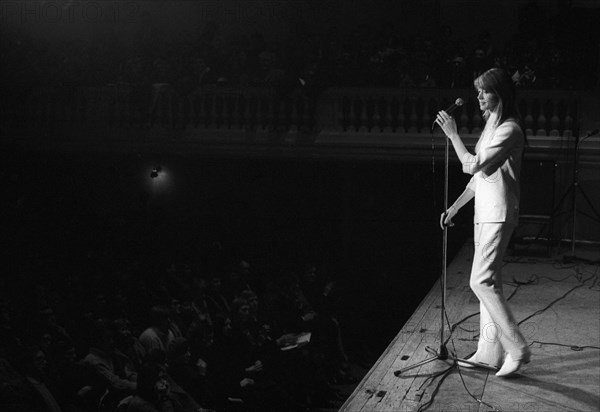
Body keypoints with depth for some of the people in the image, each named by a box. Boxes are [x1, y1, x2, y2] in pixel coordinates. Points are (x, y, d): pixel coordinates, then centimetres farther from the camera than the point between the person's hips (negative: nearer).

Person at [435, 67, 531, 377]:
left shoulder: (509, 129, -13)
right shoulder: (492, 128, 17)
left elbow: (472, 165, -19)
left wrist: (452, 134, -11)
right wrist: (455, 208, 18)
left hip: (498, 214, -10)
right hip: (484, 212, 10)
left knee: (482, 281, -13)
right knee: (488, 282, 9)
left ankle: (517, 349, -5)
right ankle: (489, 353, 14)